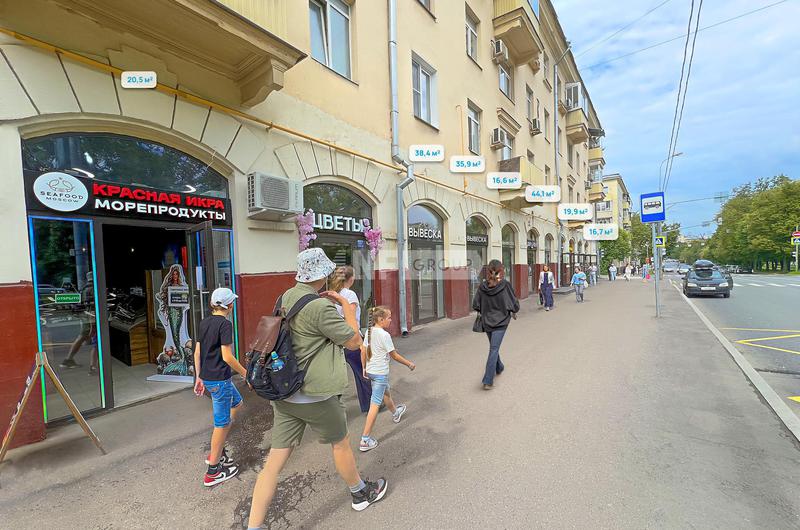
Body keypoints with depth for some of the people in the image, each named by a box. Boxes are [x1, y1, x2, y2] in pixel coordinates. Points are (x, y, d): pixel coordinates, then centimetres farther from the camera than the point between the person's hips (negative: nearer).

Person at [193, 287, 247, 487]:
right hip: (220, 379, -9)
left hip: (207, 377, 9)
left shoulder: (204, 323, 6)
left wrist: (199, 377, 18)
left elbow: (197, 353, 10)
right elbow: (227, 356, -22)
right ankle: (213, 472, 20)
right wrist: (245, 373, -9)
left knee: (237, 403, 25)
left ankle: (216, 451, 31)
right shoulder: (225, 324, -19)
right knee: (222, 423, 6)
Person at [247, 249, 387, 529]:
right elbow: (354, 341, -15)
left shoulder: (286, 297, 1)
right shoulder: (320, 307, -25)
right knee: (340, 443, 18)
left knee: (275, 459, 12)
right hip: (315, 395, -6)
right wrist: (347, 306, -6)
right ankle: (361, 493, 43)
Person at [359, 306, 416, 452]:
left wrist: (365, 369, 17)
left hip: (370, 370, 8)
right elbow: (394, 355, -12)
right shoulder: (385, 335, -21)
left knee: (385, 393, 29)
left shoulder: (369, 331, -1)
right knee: (375, 404, -1)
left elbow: (363, 351, 5)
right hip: (380, 373, -8)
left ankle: (395, 413, 54)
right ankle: (365, 440, 3)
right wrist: (409, 363, 1)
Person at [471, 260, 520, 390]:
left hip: (487, 322, 3)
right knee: (494, 350, -1)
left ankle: (499, 368, 46)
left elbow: (475, 305, -5)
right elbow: (515, 305, -10)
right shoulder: (506, 286, -15)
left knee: (494, 348, 23)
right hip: (501, 322, -3)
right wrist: (513, 312, 12)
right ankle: (488, 381, -3)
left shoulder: (482, 286, -8)